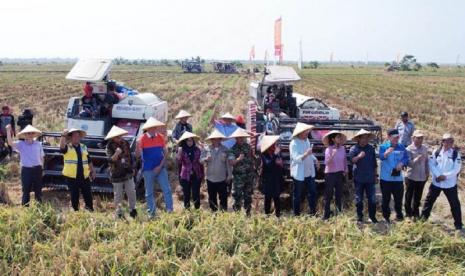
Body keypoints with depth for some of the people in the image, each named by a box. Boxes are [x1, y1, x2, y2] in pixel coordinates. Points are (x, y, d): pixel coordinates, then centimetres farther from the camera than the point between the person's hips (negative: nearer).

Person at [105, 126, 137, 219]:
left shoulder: (126, 143, 5)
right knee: (118, 195, 3)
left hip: (128, 173, 4)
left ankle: (132, 210, 23)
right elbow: (110, 160, -18)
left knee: (131, 192, 7)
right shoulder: (110, 146, -9)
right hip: (117, 175, -4)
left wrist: (132, 168, 16)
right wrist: (116, 154, -36)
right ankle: (119, 213, 13)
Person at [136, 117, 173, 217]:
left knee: (167, 190, -1)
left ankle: (170, 211, 8)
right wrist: (138, 146, -28)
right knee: (149, 192, 8)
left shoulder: (161, 137, 0)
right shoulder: (142, 139, -7)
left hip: (160, 168, 2)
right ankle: (151, 213, 19)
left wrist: (160, 166, -7)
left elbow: (165, 152, 4)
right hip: (148, 170, -2)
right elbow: (137, 155, -8)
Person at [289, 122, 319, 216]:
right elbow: (296, 159, -25)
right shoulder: (294, 144, -16)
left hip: (309, 173, 7)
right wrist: (306, 154, -39)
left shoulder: (306, 140, 8)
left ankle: (312, 212, 22)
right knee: (297, 195, 5)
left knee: (312, 192, 10)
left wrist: (315, 160, 4)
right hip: (299, 174, -7)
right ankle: (296, 214, 16)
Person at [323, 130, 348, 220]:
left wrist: (345, 170, 5)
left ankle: (339, 213, 23)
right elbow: (327, 162, -19)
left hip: (340, 174, 4)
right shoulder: (328, 149, -12)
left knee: (339, 194, 12)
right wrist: (332, 155, -32)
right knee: (328, 195, 2)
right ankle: (326, 215, 8)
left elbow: (345, 160, 12)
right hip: (330, 174, -4)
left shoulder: (342, 148, 0)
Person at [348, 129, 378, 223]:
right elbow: (351, 160, -18)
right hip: (359, 178, -2)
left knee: (372, 199, 3)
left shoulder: (371, 148, 7)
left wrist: (375, 175, 15)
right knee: (359, 199, 6)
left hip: (370, 178, 2)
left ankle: (372, 217, 15)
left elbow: (374, 163, 14)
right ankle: (359, 217, 17)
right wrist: (358, 156, -36)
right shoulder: (354, 148, -2)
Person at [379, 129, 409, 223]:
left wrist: (402, 163, -13)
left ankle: (399, 216, 29)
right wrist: (386, 153, -48)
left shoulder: (401, 147, 4)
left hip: (398, 177, 3)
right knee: (386, 198, 6)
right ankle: (386, 217, 19)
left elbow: (406, 158, 9)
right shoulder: (383, 146, -8)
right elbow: (381, 157, -25)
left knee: (399, 198, 12)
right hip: (386, 178, -3)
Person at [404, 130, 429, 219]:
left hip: (422, 177, 4)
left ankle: (416, 214, 29)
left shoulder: (424, 149, 2)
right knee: (409, 197, 8)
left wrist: (427, 172, 6)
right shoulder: (409, 149, -13)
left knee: (418, 197, 15)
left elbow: (426, 161, 12)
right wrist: (417, 159, -35)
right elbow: (409, 163, -20)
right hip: (411, 177, -4)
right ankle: (408, 214, 22)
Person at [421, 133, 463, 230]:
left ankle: (458, 225, 17)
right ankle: (423, 219, 24)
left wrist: (445, 176, -18)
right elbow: (431, 164, -5)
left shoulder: (456, 153, -7)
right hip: (436, 182, 2)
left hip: (450, 183, -2)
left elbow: (457, 169, -11)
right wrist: (438, 175, -16)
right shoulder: (436, 152, -1)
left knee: (455, 204, 6)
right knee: (429, 200, 10)